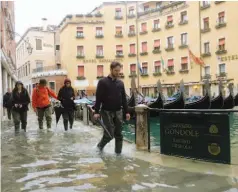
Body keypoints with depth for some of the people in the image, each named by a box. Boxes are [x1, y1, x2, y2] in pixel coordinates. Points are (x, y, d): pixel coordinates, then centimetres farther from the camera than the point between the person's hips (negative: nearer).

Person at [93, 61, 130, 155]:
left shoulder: (120, 83, 9)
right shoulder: (103, 82, -5)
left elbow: (124, 99, 11)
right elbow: (98, 98, -8)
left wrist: (127, 112, 7)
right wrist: (96, 112, -14)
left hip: (118, 112, 5)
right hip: (107, 112, -4)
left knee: (119, 134, 5)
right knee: (109, 134, -6)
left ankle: (118, 152, 15)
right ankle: (100, 145, 21)